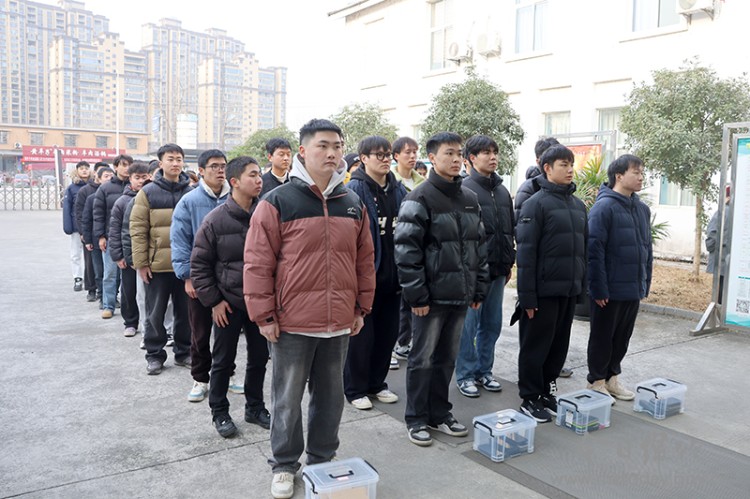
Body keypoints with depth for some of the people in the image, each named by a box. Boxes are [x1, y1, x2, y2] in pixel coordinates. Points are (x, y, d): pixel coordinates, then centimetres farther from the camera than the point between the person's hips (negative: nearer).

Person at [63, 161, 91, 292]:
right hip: (77, 226, 0)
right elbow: (66, 208, -1)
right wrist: (67, 227, -8)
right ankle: (77, 279, 17)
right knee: (76, 254, 8)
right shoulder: (72, 188, 0)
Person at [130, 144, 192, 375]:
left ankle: (183, 352, 26)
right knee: (155, 313, 8)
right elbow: (137, 229, -2)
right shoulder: (148, 192, -1)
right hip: (157, 264, -1)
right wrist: (141, 262, -7)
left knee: (185, 311, 11)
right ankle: (154, 354, 22)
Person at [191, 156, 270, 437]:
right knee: (223, 360, 9)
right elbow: (199, 264, -5)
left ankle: (255, 408, 32)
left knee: (259, 357, 14)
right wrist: (213, 300, -7)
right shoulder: (216, 220, -10)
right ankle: (219, 412, 27)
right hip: (228, 303, -3)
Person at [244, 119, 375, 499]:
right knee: (288, 399, 10)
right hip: (292, 324, -4)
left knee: (330, 396, 17)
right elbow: (258, 263, -8)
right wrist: (263, 315, -9)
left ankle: (322, 459, 36)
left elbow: (365, 260, 13)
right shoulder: (277, 202, -8)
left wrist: (362, 307, 12)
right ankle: (284, 465, 29)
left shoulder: (353, 204, 7)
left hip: (339, 324, 5)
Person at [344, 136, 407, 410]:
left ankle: (376, 383, 31)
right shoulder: (354, 190, -10)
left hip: (392, 275, 6)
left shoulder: (399, 190, 9)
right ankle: (355, 389, 20)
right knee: (361, 334, 5)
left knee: (387, 332, 14)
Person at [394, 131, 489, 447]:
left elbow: (480, 246, 16)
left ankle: (440, 414, 29)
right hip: (432, 296, -6)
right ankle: (416, 420, 18)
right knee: (422, 359, 4)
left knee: (447, 358, 15)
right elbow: (406, 249, -14)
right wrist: (416, 295, -16)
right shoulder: (420, 199, -9)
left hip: (460, 296, 6)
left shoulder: (470, 200, 12)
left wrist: (479, 290, 12)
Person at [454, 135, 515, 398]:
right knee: (469, 324, 1)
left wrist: (509, 263, 17)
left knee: (492, 324, 13)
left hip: (498, 268, 7)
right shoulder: (465, 189, -8)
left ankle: (484, 370, 26)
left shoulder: (502, 191, 14)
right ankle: (466, 374, 14)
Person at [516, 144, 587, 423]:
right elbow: (526, 253, -14)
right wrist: (527, 295, -17)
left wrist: (582, 285, 14)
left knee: (559, 345, 14)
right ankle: (530, 399, 16)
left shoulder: (578, 205, 12)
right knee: (535, 346, 4)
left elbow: (582, 248, 18)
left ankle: (546, 392, 29)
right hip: (544, 290, -7)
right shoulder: (536, 203, -10)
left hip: (569, 290, 7)